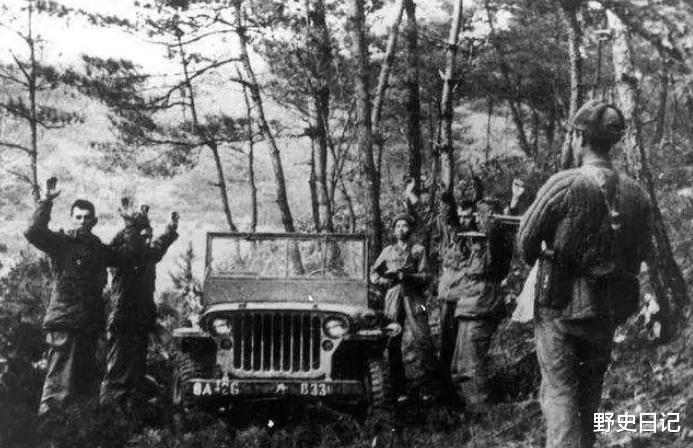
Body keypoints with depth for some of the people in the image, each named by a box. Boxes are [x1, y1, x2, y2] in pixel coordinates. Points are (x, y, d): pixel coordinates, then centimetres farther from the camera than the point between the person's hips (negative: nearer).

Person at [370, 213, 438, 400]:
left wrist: (408, 276, -13)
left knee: (420, 339, -14)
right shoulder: (388, 251, 18)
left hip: (414, 299, -2)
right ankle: (400, 390, -1)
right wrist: (386, 280, 0)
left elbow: (426, 276, 3)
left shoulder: (418, 250, 12)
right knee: (395, 344, -4)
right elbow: (373, 274, 19)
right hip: (393, 299, 2)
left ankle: (423, 388, -10)